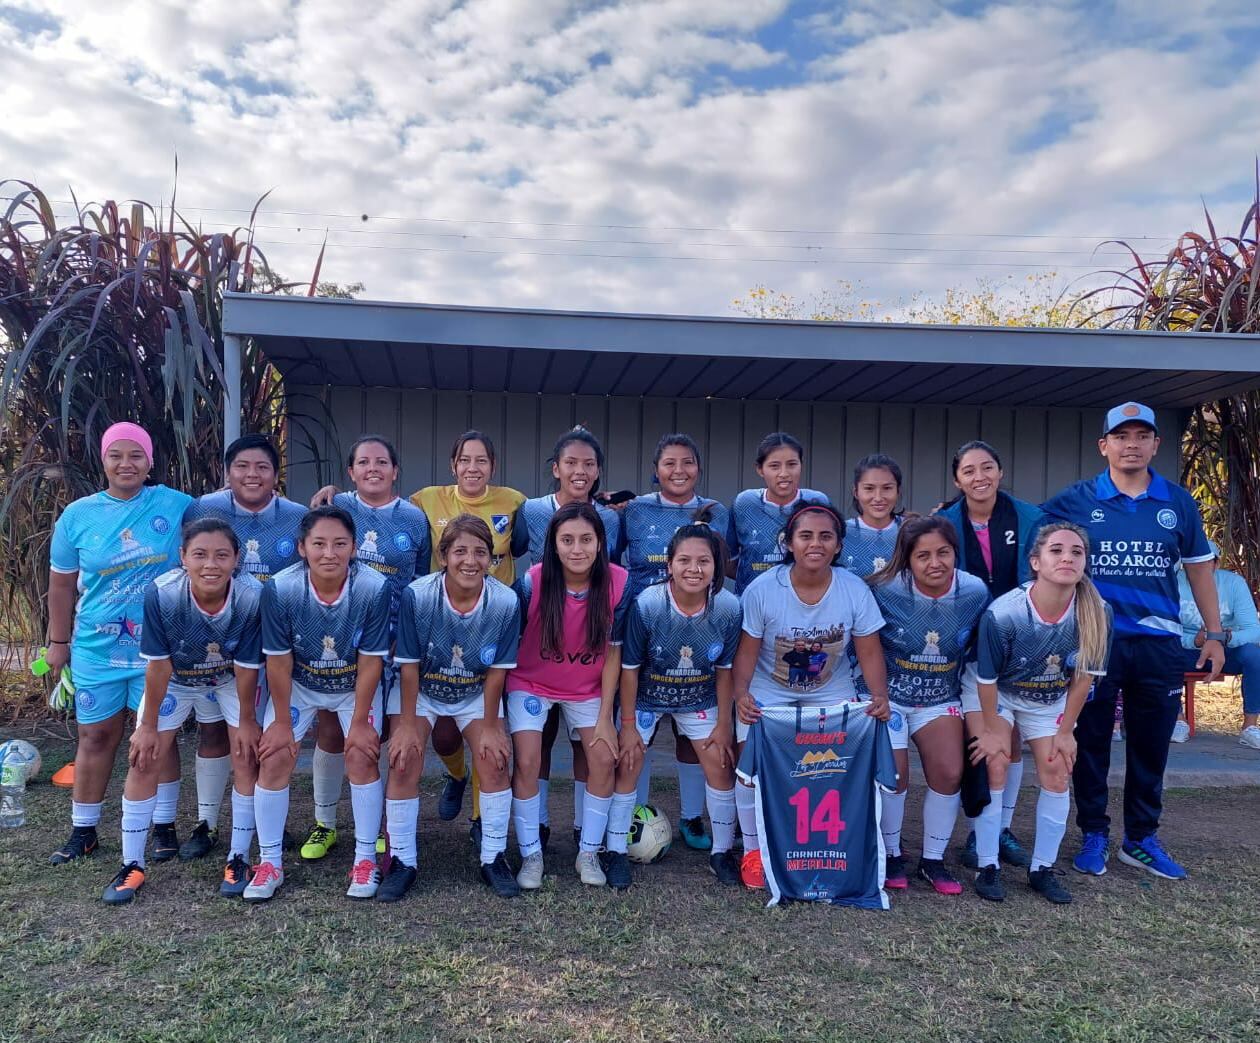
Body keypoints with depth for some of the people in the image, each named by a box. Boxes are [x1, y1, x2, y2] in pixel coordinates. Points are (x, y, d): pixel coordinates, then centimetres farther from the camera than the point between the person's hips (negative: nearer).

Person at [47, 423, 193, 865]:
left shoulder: (177, 506, -6)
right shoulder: (77, 515, 0)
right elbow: (62, 583, 8)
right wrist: (58, 641, 10)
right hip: (96, 648, 2)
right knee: (95, 737, 12)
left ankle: (164, 826, 21)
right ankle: (83, 830, 27)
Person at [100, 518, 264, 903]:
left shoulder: (252, 597, -35)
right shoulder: (161, 594, -34)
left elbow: (246, 667, -21)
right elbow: (158, 665, -21)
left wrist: (246, 721, -9)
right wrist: (148, 725, -11)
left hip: (231, 681, -1)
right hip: (175, 680, 1)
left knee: (247, 757, -7)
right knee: (143, 759, -1)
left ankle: (238, 859, 11)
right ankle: (132, 866, 15)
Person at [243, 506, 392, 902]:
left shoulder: (374, 588, -31)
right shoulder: (280, 589, -28)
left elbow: (370, 661, -21)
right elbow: (279, 660, -17)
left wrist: (360, 721, -15)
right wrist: (282, 721, -10)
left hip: (355, 686, -1)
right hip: (298, 685, 1)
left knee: (362, 755, -11)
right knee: (274, 758, -6)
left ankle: (365, 859, 6)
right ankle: (270, 862, 11)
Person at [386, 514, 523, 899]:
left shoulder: (506, 602, -26)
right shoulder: (416, 596, -29)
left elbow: (496, 670, -14)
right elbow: (409, 665, -18)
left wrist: (490, 726, -9)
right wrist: (407, 723, -14)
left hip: (476, 695, 1)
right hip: (420, 691, -1)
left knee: (495, 762, -9)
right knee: (403, 763, -12)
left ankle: (493, 859, 9)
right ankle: (402, 862, 6)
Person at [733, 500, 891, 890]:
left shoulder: (855, 590, -17)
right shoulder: (762, 589, -22)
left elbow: (869, 653, -11)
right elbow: (747, 651, -16)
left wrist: (879, 695, -27)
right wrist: (740, 693, -32)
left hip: (831, 691, 2)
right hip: (768, 690, -1)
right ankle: (752, 849, 5)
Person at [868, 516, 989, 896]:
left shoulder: (975, 592, -14)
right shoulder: (885, 591, -23)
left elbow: (978, 646, 5)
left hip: (941, 699, 3)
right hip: (889, 696, -2)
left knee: (949, 774, -5)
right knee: (894, 776, -4)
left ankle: (933, 860, 15)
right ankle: (892, 855, 20)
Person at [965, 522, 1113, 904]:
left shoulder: (1097, 613, -26)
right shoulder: (1002, 614, -35)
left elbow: (1084, 677, -10)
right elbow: (987, 679, -20)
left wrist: (1066, 731, -4)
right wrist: (991, 731, -10)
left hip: (1050, 700, 3)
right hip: (994, 694, -3)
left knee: (1057, 773, -2)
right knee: (994, 766, -11)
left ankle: (1043, 869, 15)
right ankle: (988, 867, 3)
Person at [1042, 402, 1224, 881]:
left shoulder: (1178, 502, 5)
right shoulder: (1076, 500, -2)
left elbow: (1198, 567, 12)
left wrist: (1214, 633, 9)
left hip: (1158, 642, 2)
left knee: (1150, 744, 11)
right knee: (1091, 742, 8)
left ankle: (1141, 838, 27)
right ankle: (1093, 835, 23)